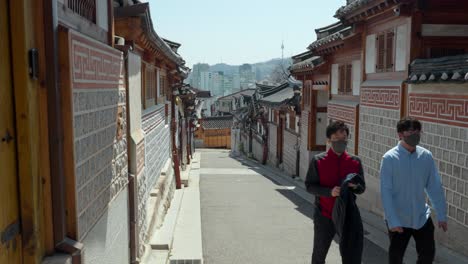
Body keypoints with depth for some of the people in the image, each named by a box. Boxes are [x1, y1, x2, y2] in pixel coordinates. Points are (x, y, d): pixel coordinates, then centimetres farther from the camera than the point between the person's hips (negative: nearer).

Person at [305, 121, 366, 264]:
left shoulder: (355, 161, 1)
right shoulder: (318, 161, -7)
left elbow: (362, 187, 6)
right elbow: (309, 186, -8)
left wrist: (355, 186, -18)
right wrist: (329, 191, -24)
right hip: (324, 216, -2)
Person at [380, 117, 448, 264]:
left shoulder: (426, 156, -6)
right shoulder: (390, 158, -17)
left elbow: (434, 187, 1)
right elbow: (386, 191, -16)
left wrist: (442, 214, 2)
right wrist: (392, 221, -18)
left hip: (422, 217, 3)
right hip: (398, 220, -3)